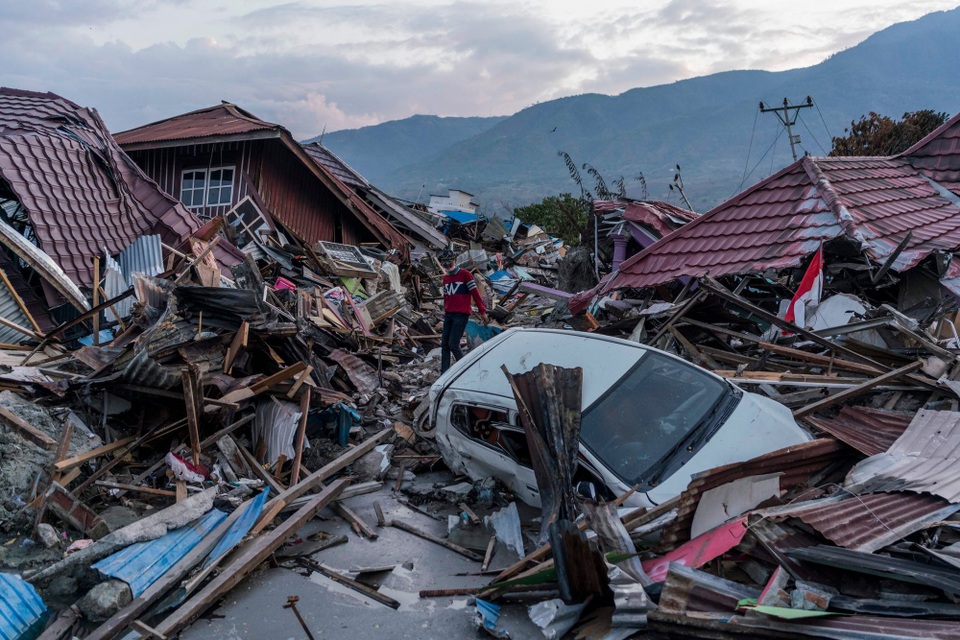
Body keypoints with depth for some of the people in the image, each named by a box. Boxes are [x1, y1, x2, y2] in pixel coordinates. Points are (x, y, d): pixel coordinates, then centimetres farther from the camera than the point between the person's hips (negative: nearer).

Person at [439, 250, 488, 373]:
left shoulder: (465, 274, -3)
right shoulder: (446, 278, 17)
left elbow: (475, 293, -5)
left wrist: (482, 311, -8)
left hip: (461, 315, -7)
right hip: (448, 315, 7)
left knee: (453, 345, -12)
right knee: (444, 345, 2)